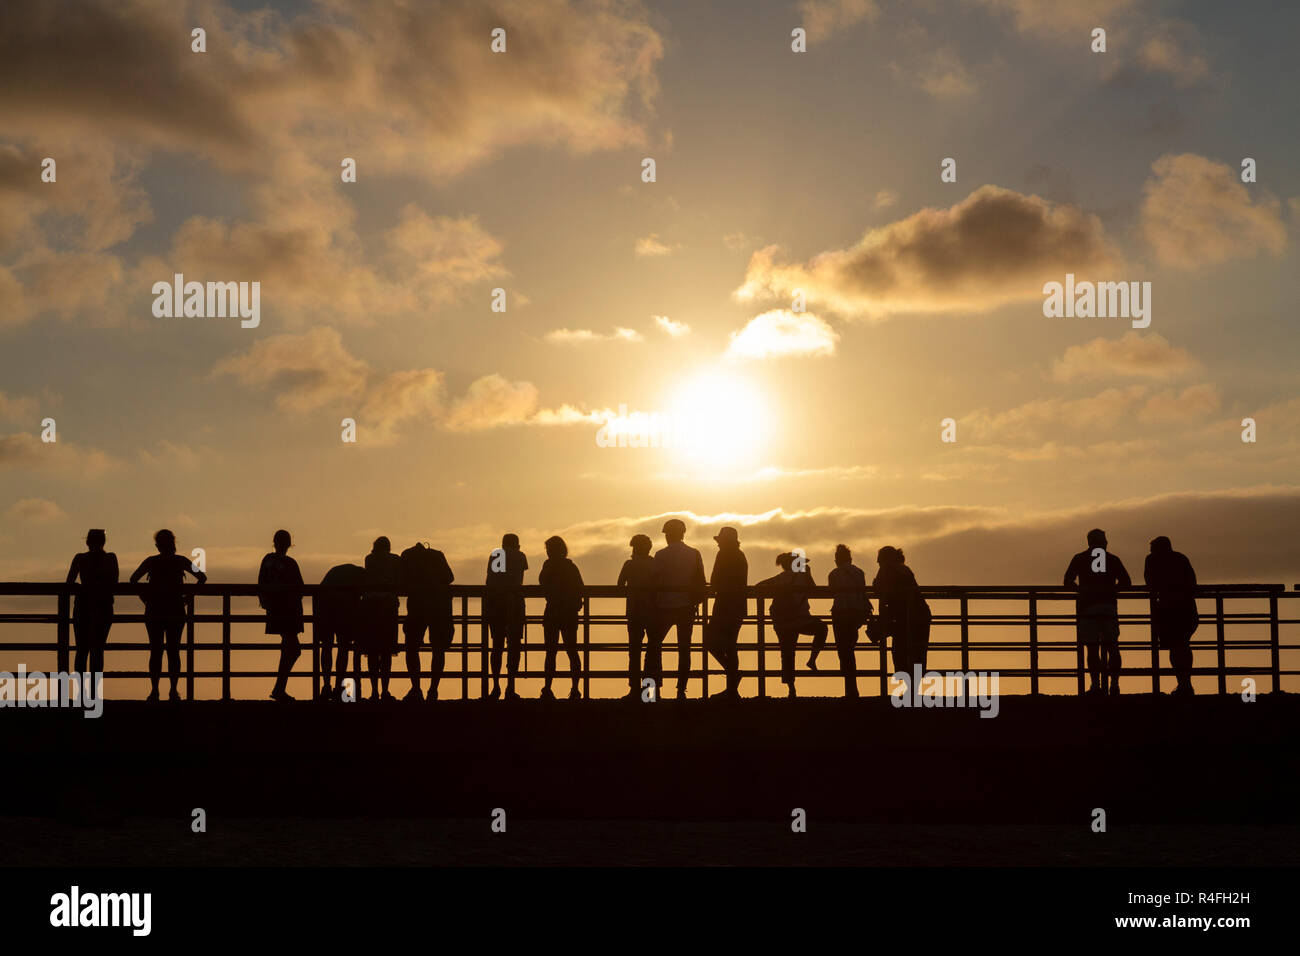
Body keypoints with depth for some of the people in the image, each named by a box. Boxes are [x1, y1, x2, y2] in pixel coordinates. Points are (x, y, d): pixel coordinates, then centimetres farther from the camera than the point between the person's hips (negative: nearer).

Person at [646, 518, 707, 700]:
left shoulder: (661, 555, -6)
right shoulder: (694, 555, 3)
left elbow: (655, 582, -6)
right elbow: (700, 584, 3)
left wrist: (652, 603, 5)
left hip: (664, 608, -2)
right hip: (686, 608, 3)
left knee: (654, 646, 8)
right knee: (684, 648, 7)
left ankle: (654, 689, 0)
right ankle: (681, 690, 3)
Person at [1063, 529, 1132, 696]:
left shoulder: (1079, 558, 12)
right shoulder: (1113, 559, 15)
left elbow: (1068, 582, 9)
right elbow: (1126, 583, 16)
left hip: (1087, 607, -1)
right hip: (1109, 607, 1)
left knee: (1092, 648, -3)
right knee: (1112, 647, 6)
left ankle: (1096, 684, -12)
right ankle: (1114, 684, -2)